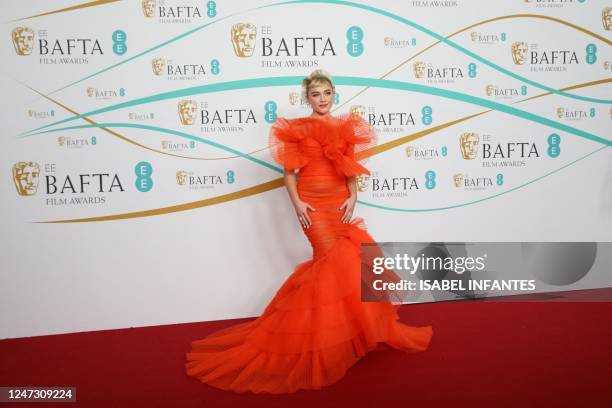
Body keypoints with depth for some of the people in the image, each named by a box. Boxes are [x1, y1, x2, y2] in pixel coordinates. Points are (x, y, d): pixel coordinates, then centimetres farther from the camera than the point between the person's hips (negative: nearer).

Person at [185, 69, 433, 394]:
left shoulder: (345, 126, 10)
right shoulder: (296, 128, 0)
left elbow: (352, 168, 9)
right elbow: (290, 172, -2)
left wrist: (353, 198, -5)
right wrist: (297, 203, -13)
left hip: (340, 203, 4)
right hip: (313, 203, -4)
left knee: (334, 261, 5)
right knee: (338, 259, -12)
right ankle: (337, 333, 2)